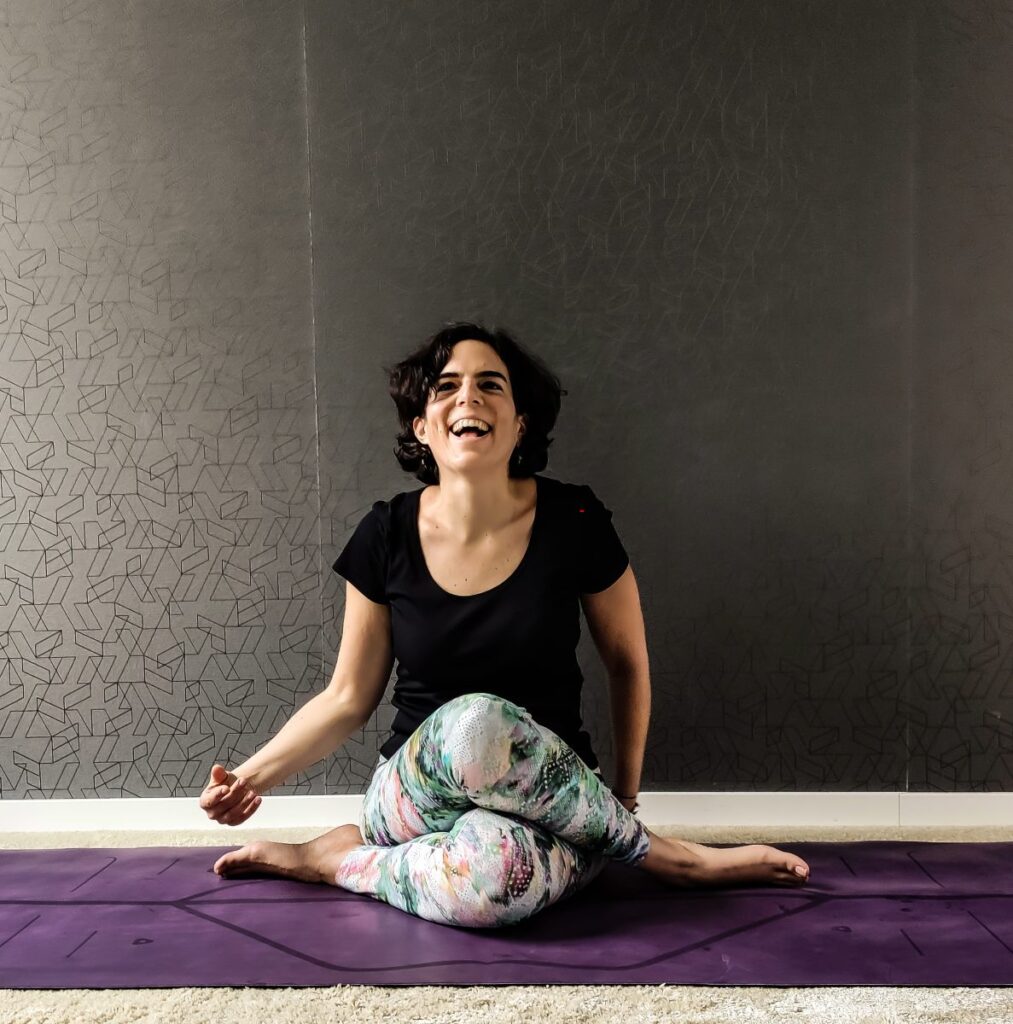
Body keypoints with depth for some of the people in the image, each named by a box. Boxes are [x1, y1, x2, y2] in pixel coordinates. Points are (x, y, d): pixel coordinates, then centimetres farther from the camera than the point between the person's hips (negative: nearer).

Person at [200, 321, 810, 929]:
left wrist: (625, 797, 10)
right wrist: (255, 775, -7)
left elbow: (628, 663, 6)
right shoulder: (387, 536, -4)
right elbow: (349, 698, 5)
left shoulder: (575, 523, -8)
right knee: (472, 722, -35)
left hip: (546, 806, -2)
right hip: (413, 794, 3)